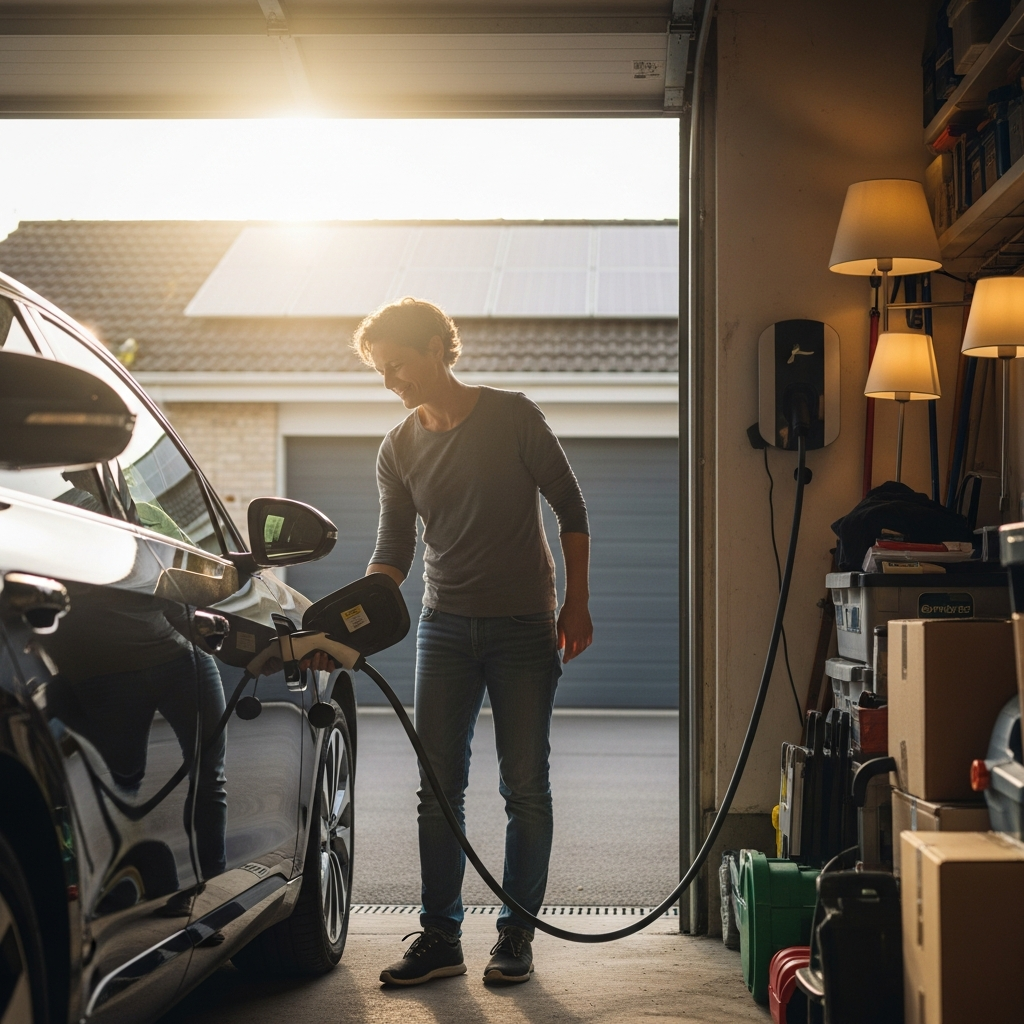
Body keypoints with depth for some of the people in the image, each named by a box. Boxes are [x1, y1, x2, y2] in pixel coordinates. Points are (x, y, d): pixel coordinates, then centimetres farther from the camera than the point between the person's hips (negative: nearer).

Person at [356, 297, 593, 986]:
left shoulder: (513, 417, -5)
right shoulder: (398, 451, 5)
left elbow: (570, 508, -1)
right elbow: (394, 552, 4)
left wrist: (577, 603, -5)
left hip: (524, 626, -3)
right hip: (445, 628, 3)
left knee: (525, 787, 1)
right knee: (439, 790, 2)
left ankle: (517, 935, 11)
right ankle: (441, 939, 9)